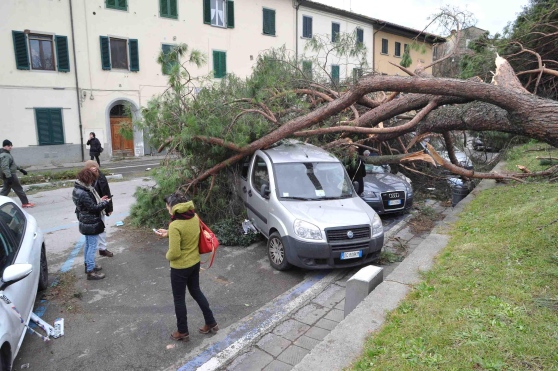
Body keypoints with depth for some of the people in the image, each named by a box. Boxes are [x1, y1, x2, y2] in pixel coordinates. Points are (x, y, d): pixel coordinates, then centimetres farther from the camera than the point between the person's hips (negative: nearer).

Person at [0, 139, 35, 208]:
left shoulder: (6, 154, 13)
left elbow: (12, 164, 24)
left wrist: (20, 169, 27)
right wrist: (9, 177, -32)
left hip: (8, 176, 10)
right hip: (10, 175, -10)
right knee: (19, 189, 0)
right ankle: (25, 203, 9)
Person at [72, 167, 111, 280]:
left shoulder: (79, 189, 4)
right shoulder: (83, 193, -27)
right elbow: (93, 208, -23)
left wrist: (100, 200, 2)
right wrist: (105, 203, -9)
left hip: (86, 222, 10)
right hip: (91, 224, -10)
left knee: (88, 244, 23)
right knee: (92, 246, -1)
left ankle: (88, 265, 38)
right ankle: (90, 271, 7)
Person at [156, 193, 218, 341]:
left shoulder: (175, 225, -28)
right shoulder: (195, 217, -5)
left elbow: (174, 253, -26)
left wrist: (167, 256, -4)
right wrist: (168, 233, 12)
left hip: (180, 267, -7)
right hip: (195, 262, 7)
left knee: (179, 299, 14)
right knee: (196, 291, 24)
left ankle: (183, 332, 31)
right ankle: (211, 323, 34)